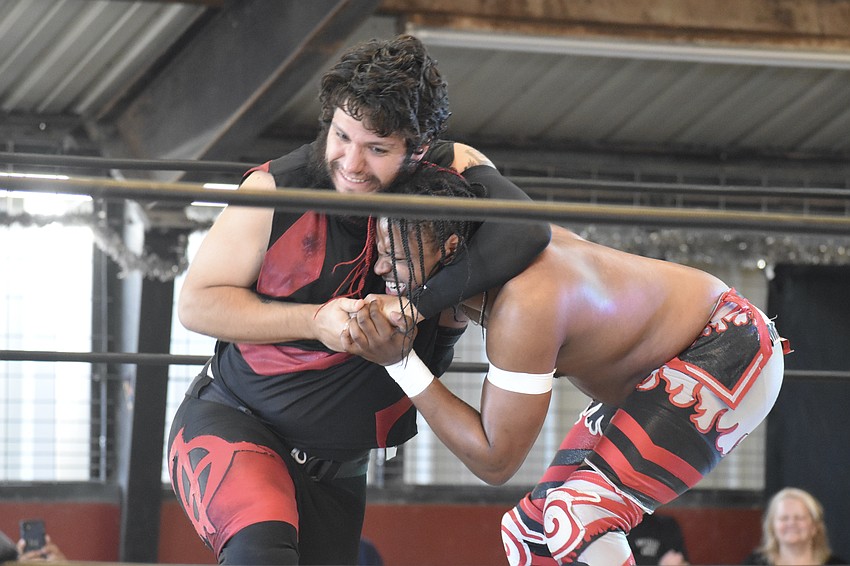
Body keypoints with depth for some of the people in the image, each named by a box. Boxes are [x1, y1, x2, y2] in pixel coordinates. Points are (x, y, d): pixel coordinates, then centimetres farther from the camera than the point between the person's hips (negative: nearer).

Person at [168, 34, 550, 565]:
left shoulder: (451, 169, -11)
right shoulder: (277, 189, -16)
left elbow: (524, 234, -31)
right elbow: (197, 302, -10)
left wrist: (410, 308, -35)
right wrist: (315, 321, -23)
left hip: (336, 465, 4)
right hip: (232, 422, -4)